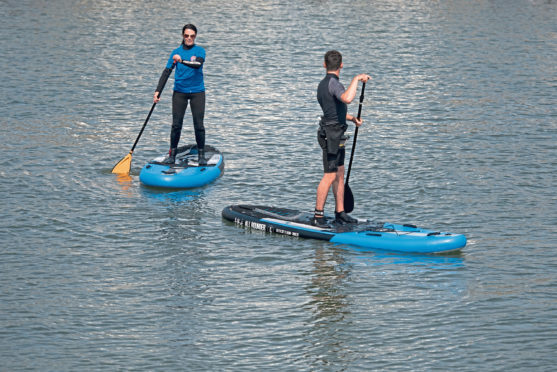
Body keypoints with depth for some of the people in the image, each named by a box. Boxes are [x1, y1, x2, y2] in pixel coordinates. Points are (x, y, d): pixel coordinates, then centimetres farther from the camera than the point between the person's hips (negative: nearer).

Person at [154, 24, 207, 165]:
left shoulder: (200, 51, -2)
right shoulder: (176, 52, 4)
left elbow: (198, 64, -23)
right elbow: (166, 72, 2)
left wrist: (182, 61, -37)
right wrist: (158, 91, -6)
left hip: (197, 91, -2)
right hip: (179, 92, 2)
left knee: (199, 125, -4)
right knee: (176, 124, -2)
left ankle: (201, 155, 7)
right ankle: (172, 155, 6)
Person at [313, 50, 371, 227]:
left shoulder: (323, 84, 14)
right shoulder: (333, 83, -18)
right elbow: (347, 98, -39)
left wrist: (352, 118, 21)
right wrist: (356, 78, -29)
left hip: (336, 135, 10)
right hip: (331, 135, -10)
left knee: (340, 173, 14)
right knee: (330, 176, -7)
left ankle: (340, 213, 19)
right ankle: (318, 216, -4)